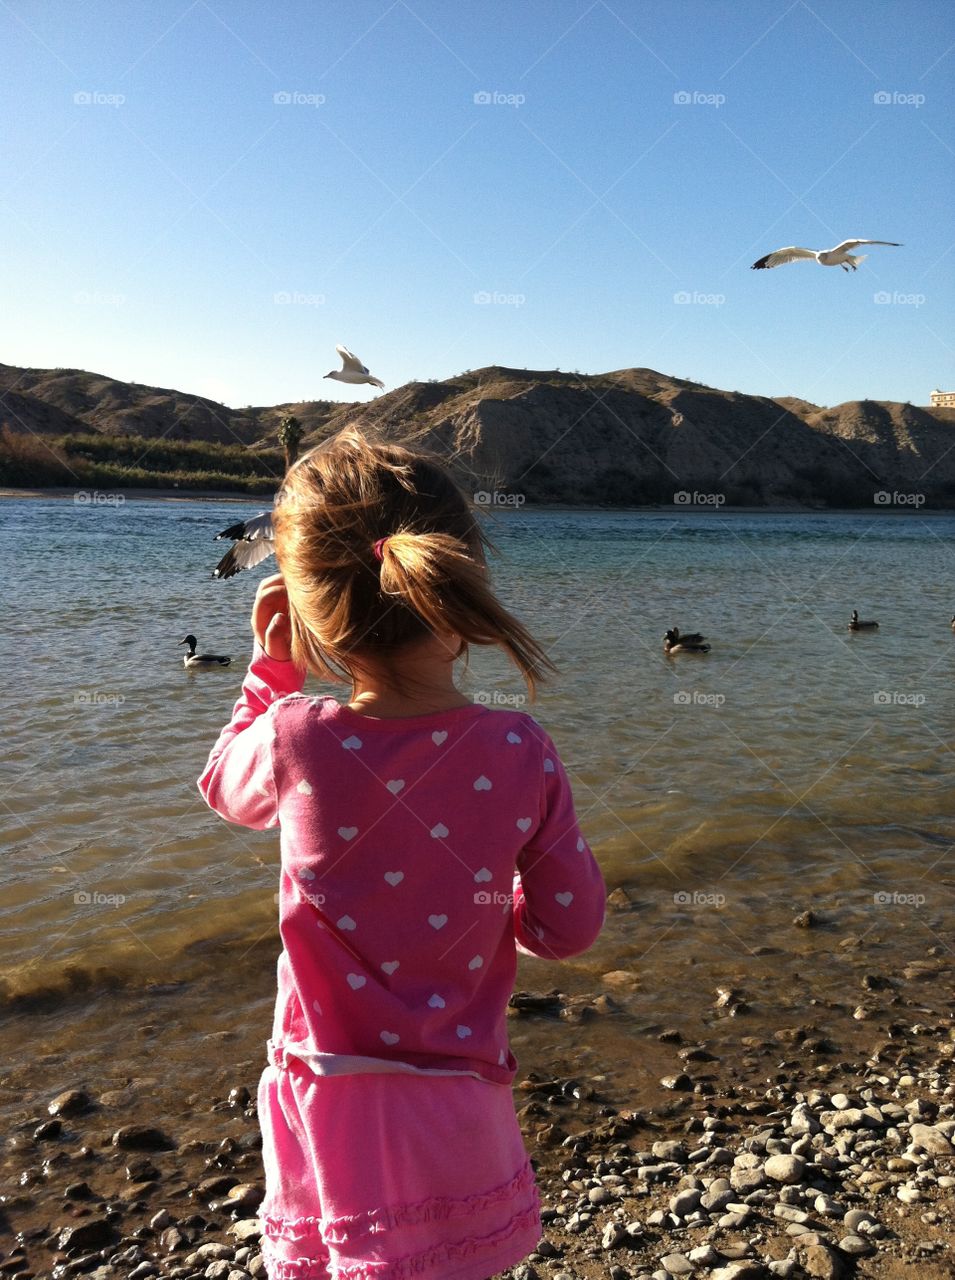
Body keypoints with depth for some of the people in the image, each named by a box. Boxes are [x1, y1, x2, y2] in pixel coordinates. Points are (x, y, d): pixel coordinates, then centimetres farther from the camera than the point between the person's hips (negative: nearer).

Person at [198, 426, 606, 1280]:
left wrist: (271, 669, 14)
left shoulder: (295, 740, -18)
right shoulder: (522, 754, -14)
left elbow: (225, 786, 7)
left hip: (328, 1101, 0)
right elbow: (568, 927, -5)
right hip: (460, 1101, 1)